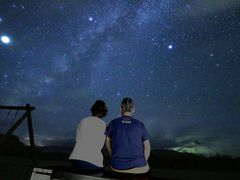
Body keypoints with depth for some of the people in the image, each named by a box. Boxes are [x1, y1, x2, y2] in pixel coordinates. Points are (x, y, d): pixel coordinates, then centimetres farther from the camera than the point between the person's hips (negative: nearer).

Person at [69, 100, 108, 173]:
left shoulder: (83, 121, 6)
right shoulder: (104, 125, -3)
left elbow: (77, 139, 13)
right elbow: (100, 146, 2)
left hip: (75, 160, 4)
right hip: (93, 162, -4)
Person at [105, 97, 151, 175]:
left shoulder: (113, 123, -3)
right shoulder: (140, 125, -6)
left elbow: (108, 143, 7)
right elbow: (147, 148, -1)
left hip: (117, 167, 1)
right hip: (137, 166, -1)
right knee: (147, 168, 35)